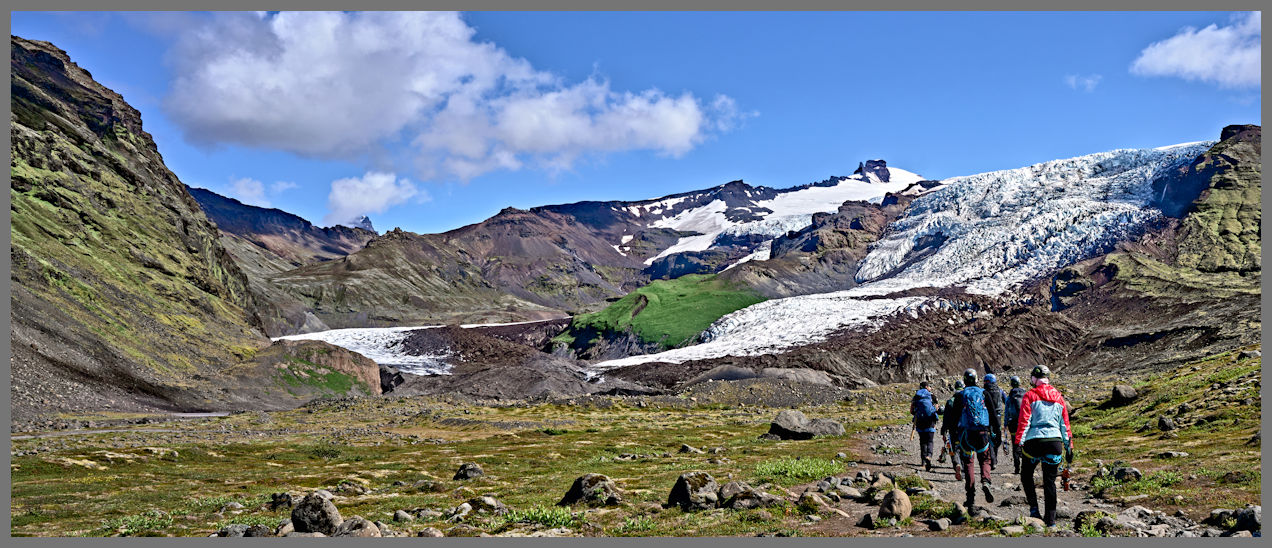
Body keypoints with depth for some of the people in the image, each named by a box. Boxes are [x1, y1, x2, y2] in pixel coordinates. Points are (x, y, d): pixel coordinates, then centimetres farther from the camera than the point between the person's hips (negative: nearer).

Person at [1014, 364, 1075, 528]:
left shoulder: (1030, 395, -1)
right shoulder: (1058, 397, 13)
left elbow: (1024, 421, -8)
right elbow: (1065, 424, 15)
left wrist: (1019, 442, -8)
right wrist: (1069, 447, 18)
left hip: (1034, 441, -3)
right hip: (1055, 441, 4)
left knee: (1026, 476, 15)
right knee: (1050, 481, 9)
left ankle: (1034, 508, 1)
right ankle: (1050, 518, 8)